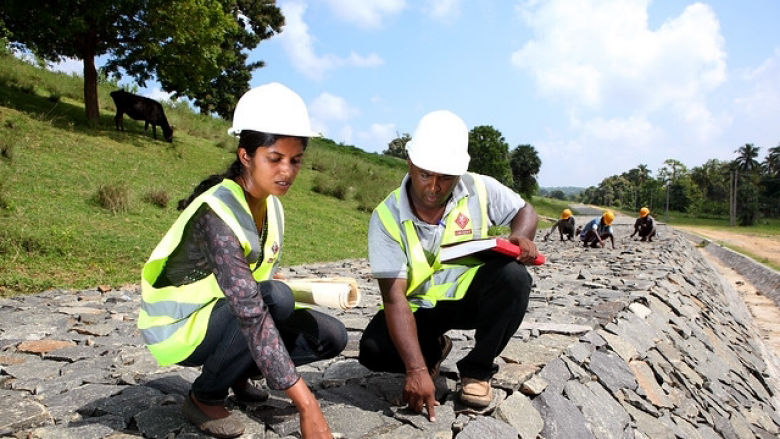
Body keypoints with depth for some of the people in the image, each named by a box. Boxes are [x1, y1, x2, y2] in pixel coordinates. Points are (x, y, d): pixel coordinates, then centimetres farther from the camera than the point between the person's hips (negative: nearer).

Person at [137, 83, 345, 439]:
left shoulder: (271, 206, -4)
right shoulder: (217, 213, -31)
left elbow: (255, 292, 1)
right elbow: (252, 315, -40)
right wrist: (306, 404, -43)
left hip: (228, 316, 7)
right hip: (179, 325, -7)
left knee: (331, 337, -6)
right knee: (277, 298, -34)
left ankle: (239, 373, 15)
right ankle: (205, 397, -10)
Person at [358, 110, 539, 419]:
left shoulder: (481, 190, -14)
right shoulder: (387, 217, -21)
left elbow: (525, 211, 4)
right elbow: (394, 297, -26)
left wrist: (521, 237, -22)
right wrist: (416, 370, -34)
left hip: (471, 294, 1)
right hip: (420, 307, -1)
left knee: (513, 277, -29)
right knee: (373, 351, -25)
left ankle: (477, 370, -7)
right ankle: (433, 349, 10)